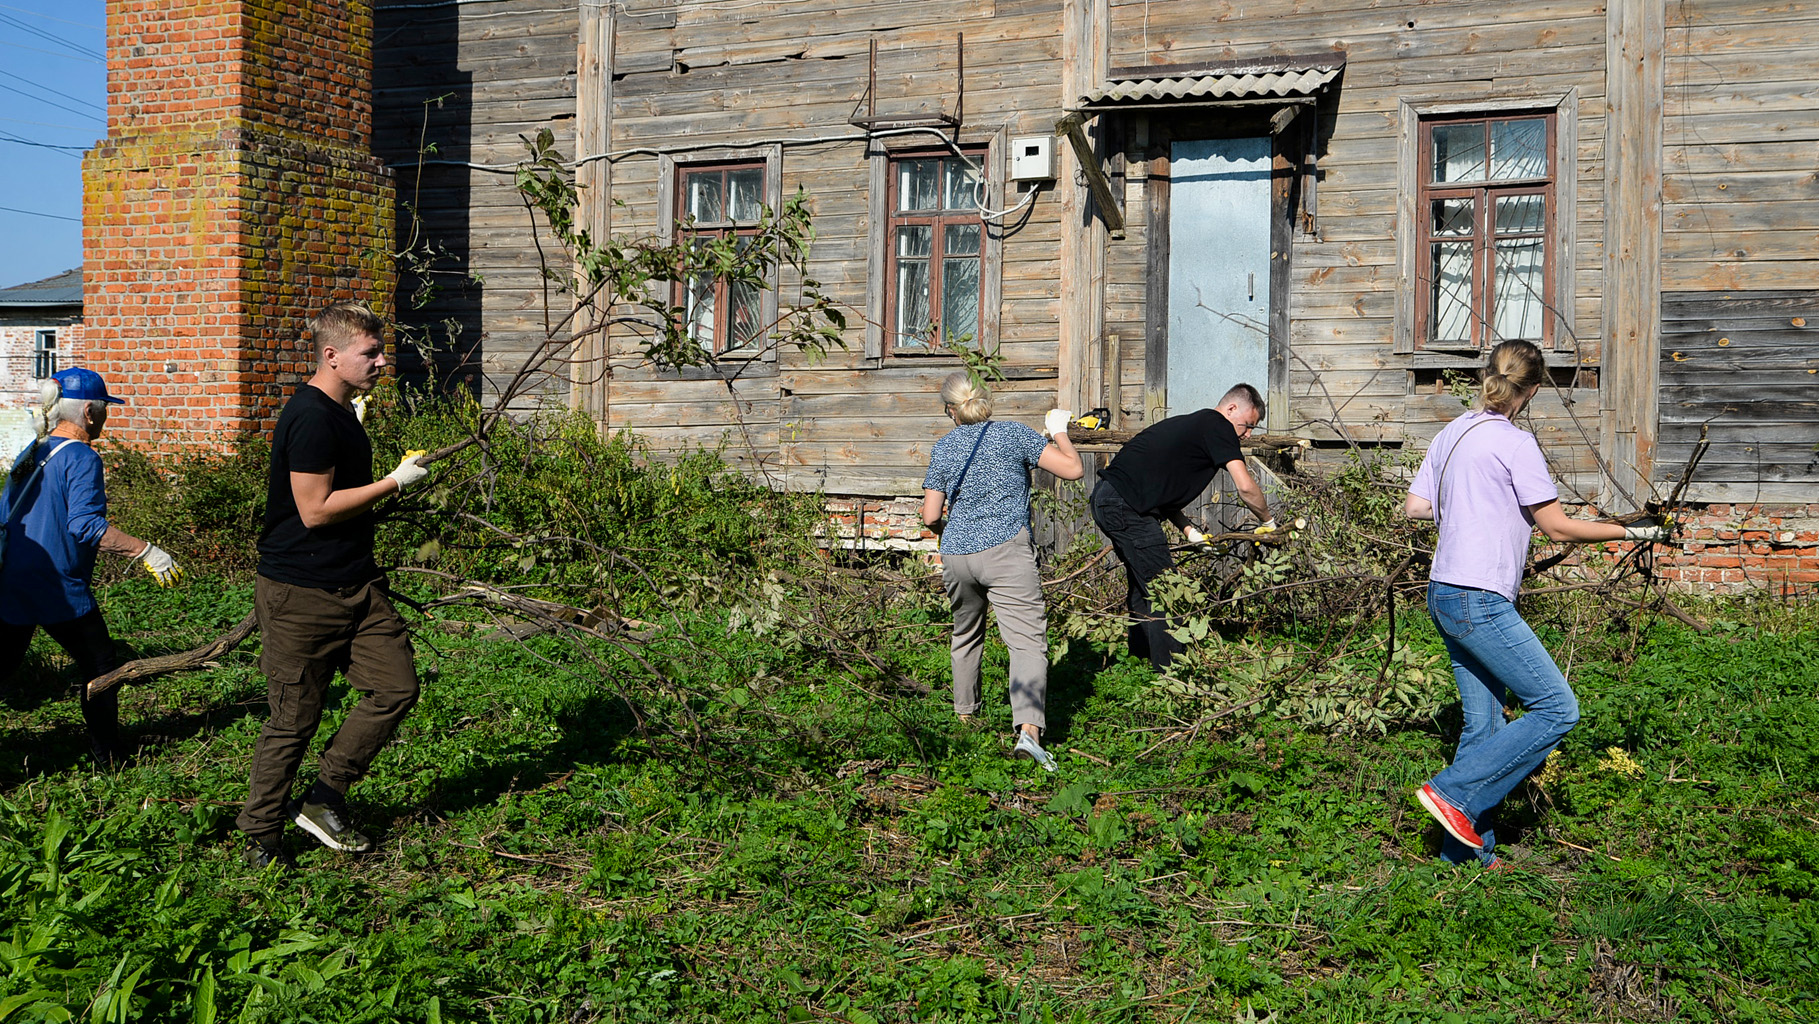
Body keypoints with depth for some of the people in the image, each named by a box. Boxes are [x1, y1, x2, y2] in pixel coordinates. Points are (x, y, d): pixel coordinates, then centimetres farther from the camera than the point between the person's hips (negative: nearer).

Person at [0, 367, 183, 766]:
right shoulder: (81, 459, -15)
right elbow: (85, 525, -26)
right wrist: (145, 552, -28)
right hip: (60, 589, -8)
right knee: (98, 666, 7)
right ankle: (109, 753, 14)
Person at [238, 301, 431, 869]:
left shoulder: (342, 412, 14)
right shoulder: (311, 418, -18)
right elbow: (316, 510, -21)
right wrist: (393, 483, -16)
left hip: (356, 585, 9)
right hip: (301, 594, -9)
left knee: (397, 686, 3)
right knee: (294, 720, 1)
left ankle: (324, 800, 16)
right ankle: (260, 834, 18)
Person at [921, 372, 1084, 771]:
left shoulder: (943, 448, 9)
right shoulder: (1013, 434, 1)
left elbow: (931, 516, 7)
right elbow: (1073, 469, -2)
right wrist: (1059, 431, 15)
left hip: (955, 556, 4)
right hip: (1006, 551, -4)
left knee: (966, 634, 26)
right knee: (1028, 641, -10)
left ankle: (965, 712, 39)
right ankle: (1028, 730, -27)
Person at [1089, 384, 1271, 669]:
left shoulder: (1192, 424, 24)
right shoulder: (1218, 425, -4)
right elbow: (1245, 487, -11)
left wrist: (1189, 530, 13)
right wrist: (1268, 522, 5)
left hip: (1106, 497, 10)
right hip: (1125, 504, -10)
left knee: (1144, 584, 21)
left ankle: (1141, 657, 31)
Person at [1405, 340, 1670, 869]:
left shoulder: (1452, 434, 12)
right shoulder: (1514, 442, -11)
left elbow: (1415, 507, 15)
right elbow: (1559, 527, -8)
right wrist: (1629, 532, 4)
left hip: (1446, 594, 9)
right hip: (1480, 602, -9)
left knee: (1482, 725, 12)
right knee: (1557, 709, -2)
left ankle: (1467, 848, 14)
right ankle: (1452, 792, -5)